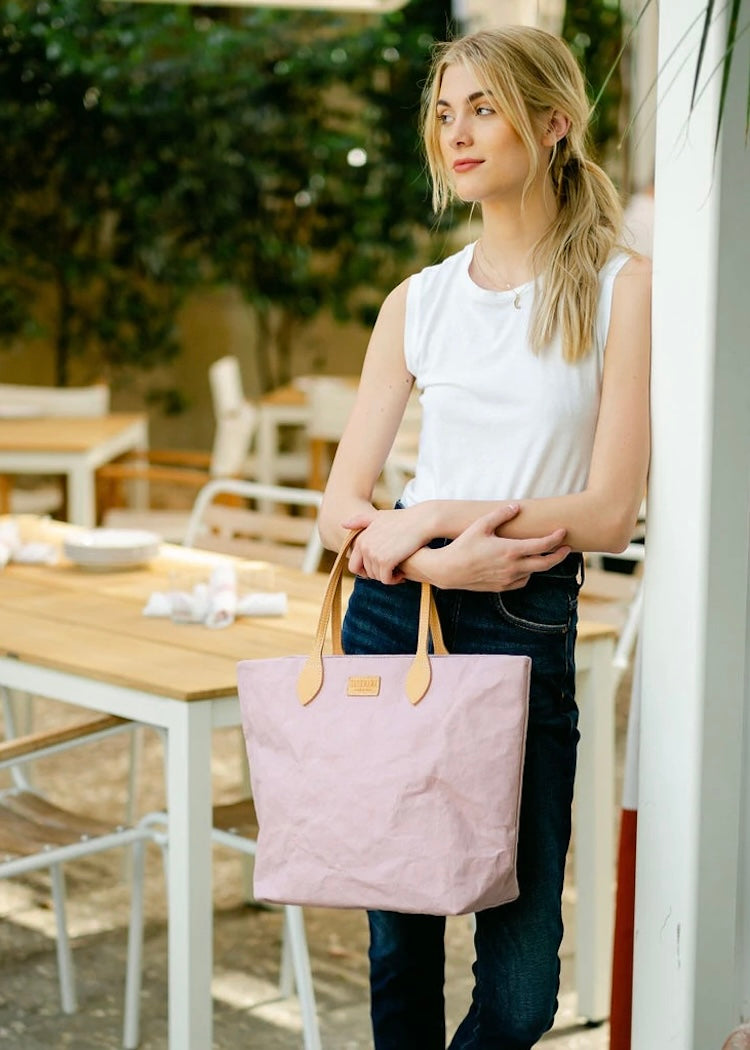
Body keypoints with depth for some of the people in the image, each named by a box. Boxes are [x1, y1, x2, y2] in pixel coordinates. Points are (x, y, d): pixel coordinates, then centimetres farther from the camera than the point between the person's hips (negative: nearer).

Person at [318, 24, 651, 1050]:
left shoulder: (621, 288, -1)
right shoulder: (418, 301, 9)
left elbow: (609, 511, -8)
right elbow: (343, 507, 6)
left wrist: (435, 517, -9)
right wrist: (445, 561, -12)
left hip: (527, 628, -3)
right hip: (394, 613, 3)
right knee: (400, 942, 10)